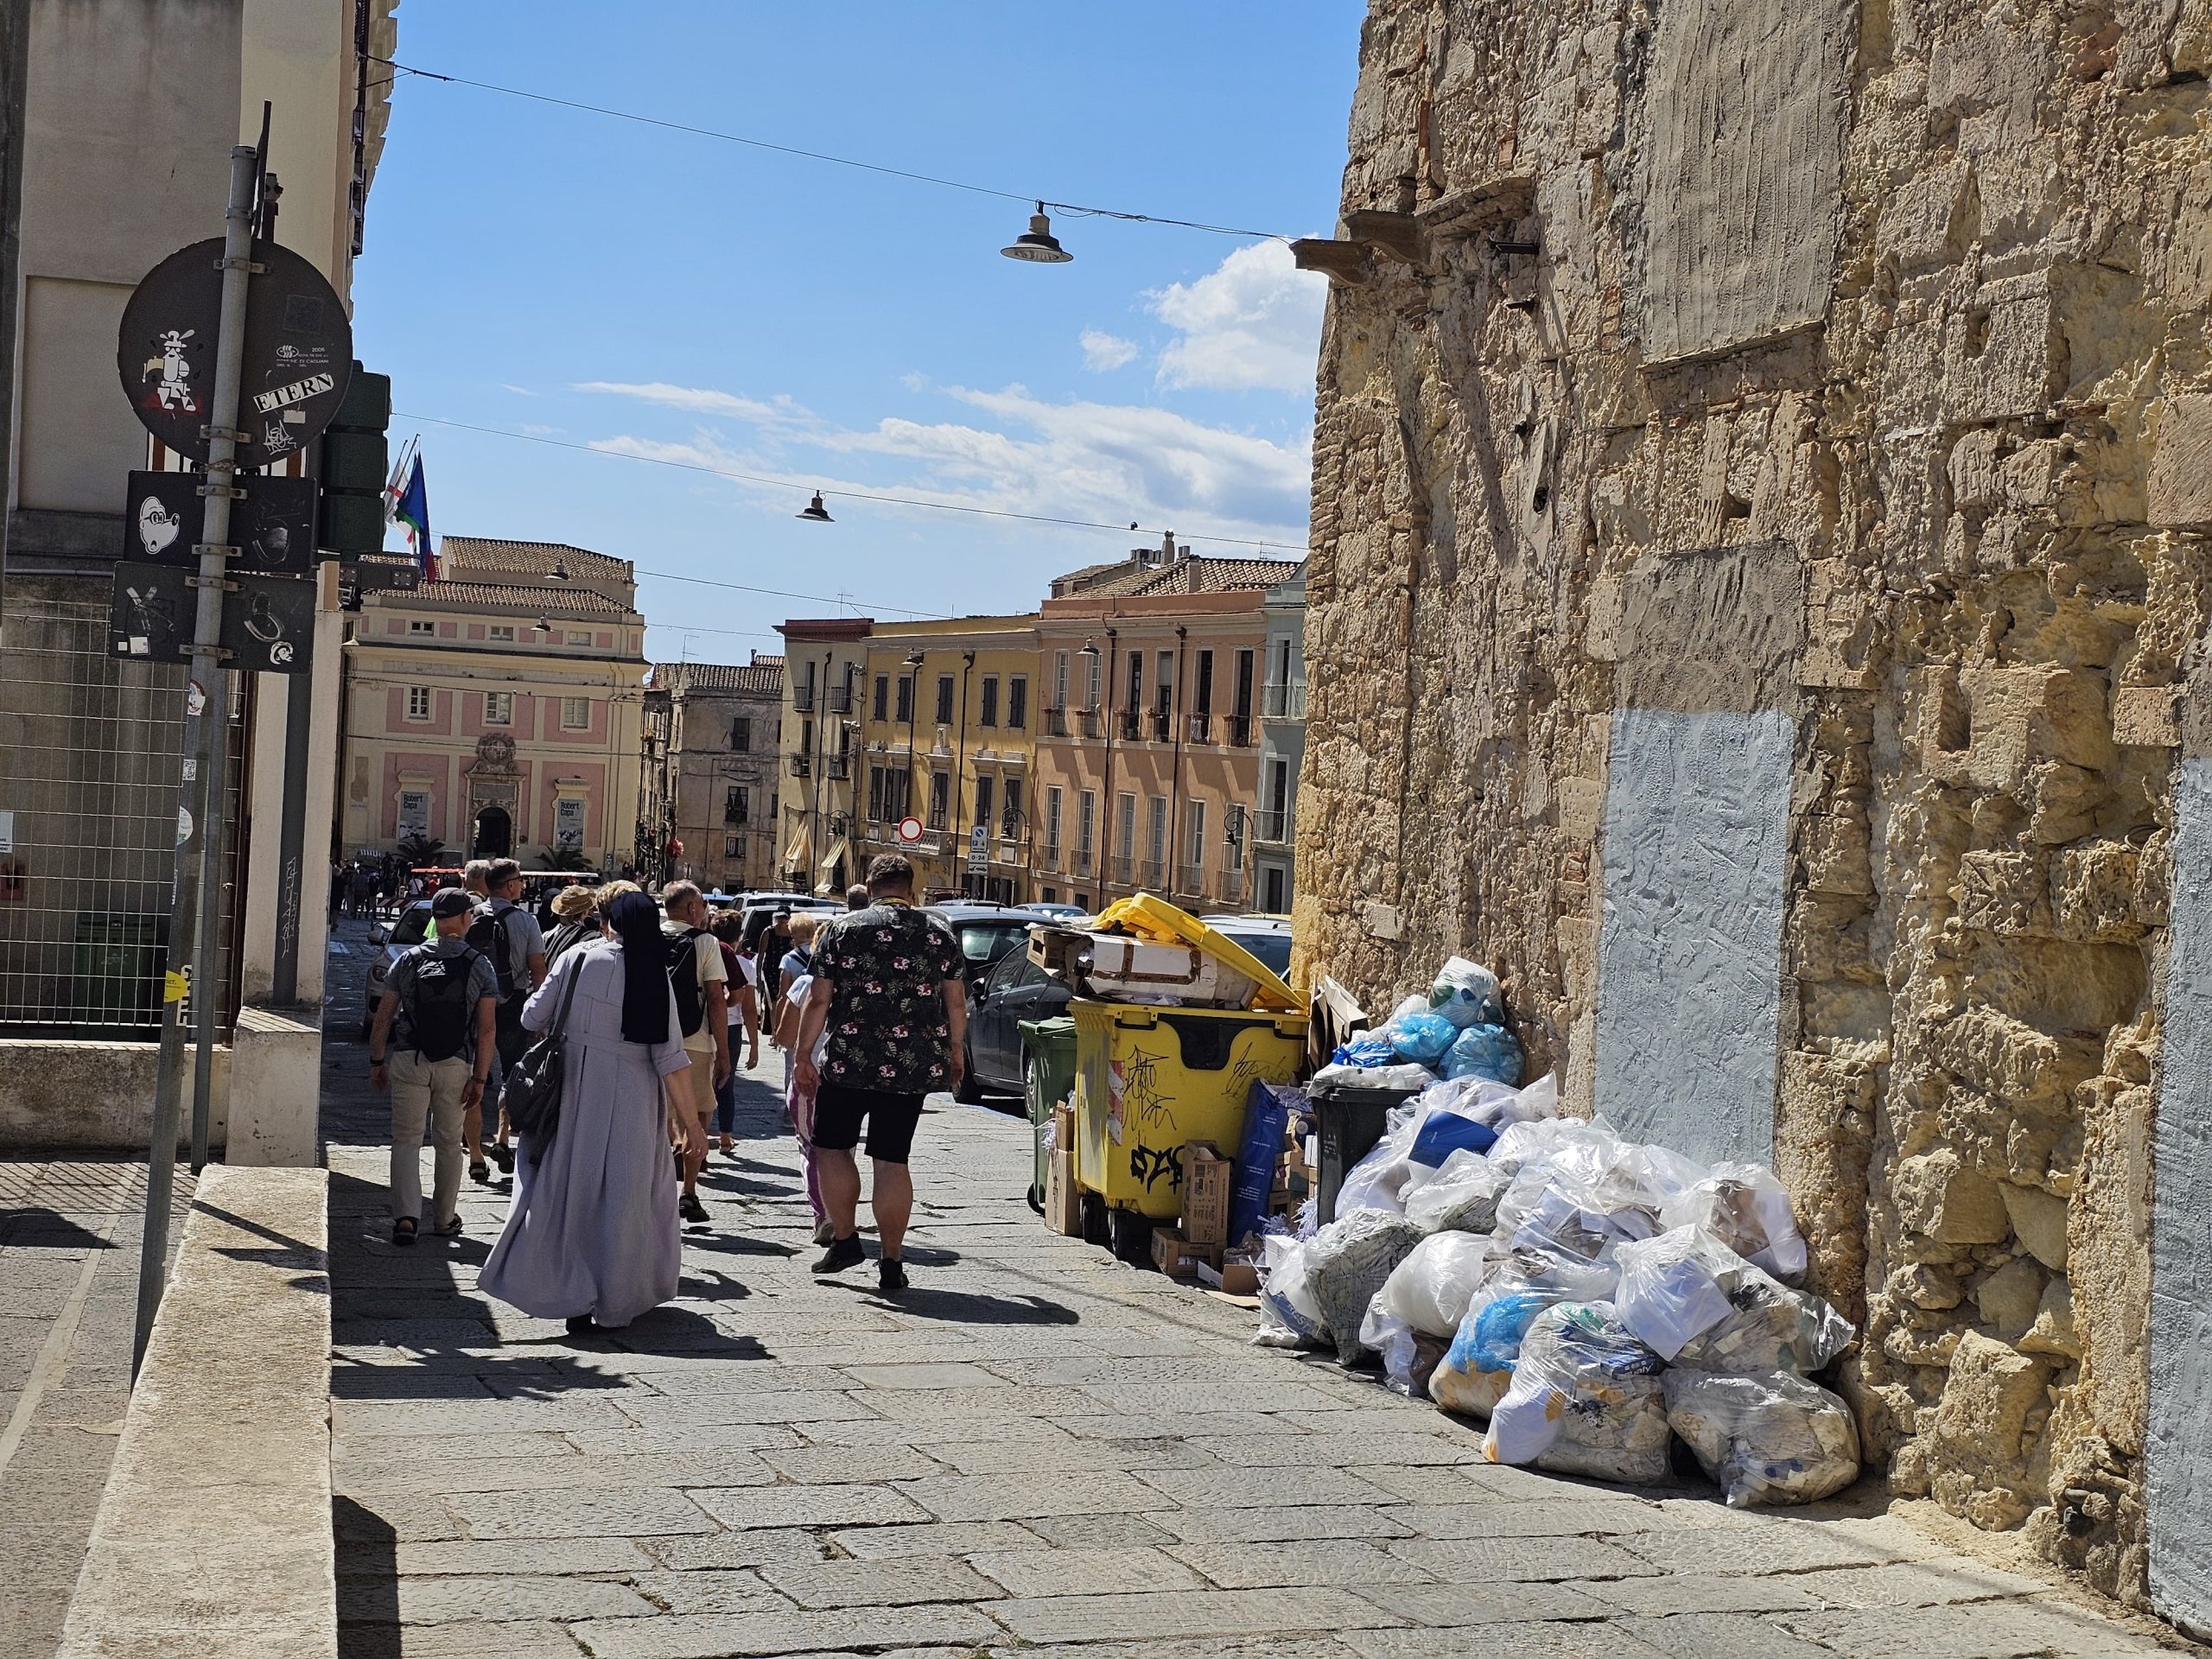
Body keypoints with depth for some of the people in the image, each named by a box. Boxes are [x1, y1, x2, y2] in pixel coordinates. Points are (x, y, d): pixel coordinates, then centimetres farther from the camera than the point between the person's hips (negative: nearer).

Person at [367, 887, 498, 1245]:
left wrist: (377, 1061, 11)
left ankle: (406, 1216, -10)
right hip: (455, 1066, 0)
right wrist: (479, 1078, -3)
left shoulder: (408, 960, 1)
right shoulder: (480, 967, -2)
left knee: (406, 1139, 4)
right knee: (449, 1143, 14)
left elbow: (384, 1016, 1)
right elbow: (487, 1028, -7)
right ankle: (445, 1217, 24)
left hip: (408, 1061, 0)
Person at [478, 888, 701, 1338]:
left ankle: (572, 1295, 7)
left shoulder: (577, 959, -5)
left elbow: (533, 1018, -1)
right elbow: (669, 1056, -7)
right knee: (621, 1197, 8)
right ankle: (615, 1300, 14)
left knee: (568, 1188, 9)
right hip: (631, 1102, 0)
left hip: (572, 1097, 0)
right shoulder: (655, 976, -5)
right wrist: (687, 1118, 0)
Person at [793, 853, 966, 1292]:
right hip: (914, 1066, 2)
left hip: (849, 1062, -2)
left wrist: (803, 1055, 5)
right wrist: (955, 1052, 22)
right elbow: (956, 1001, 9)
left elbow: (818, 1000, -3)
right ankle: (891, 1260, 6)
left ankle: (844, 1238, 13)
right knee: (892, 1159, 5)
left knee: (831, 1145, 15)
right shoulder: (940, 934, 5)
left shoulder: (842, 930, -1)